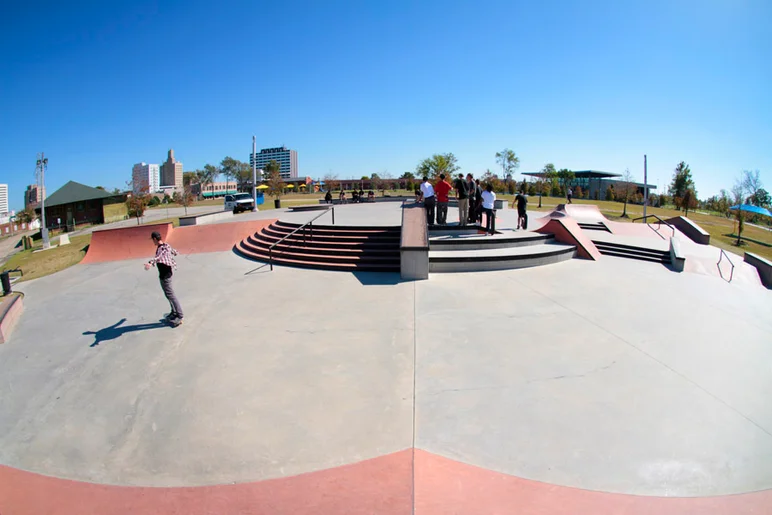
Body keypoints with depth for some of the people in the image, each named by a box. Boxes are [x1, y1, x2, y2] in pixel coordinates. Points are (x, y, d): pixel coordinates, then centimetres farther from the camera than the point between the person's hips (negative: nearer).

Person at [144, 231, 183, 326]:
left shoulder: (161, 248, -22)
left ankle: (179, 316, -1)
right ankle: (174, 312, 33)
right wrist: (175, 252, 56)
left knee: (170, 294, -5)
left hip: (165, 274, -10)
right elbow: (173, 251, 31)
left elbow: (158, 257, -46)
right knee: (169, 293, 21)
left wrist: (150, 263, -65)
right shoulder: (166, 245, 7)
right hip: (168, 271, 10)